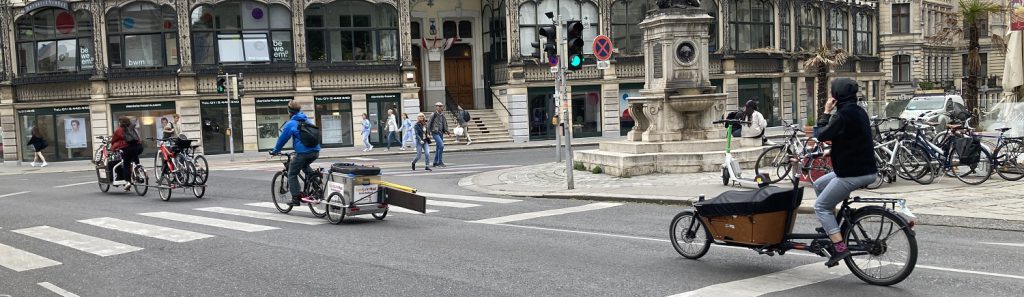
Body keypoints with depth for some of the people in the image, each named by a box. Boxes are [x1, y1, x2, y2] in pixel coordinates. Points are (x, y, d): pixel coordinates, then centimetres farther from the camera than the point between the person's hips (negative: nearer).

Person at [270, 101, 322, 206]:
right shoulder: (307, 120, 17)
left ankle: (296, 198, 5)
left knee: (292, 174, 10)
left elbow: (282, 139, 5)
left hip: (303, 152, -6)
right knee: (305, 166, 35)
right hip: (315, 151, 6)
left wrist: (275, 151, 21)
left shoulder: (290, 124, -1)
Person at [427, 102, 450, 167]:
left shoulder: (442, 115, 11)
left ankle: (435, 163, 19)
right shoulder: (433, 115, -9)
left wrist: (447, 131, 8)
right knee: (441, 145, -18)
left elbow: (445, 124, 19)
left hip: (441, 133, 7)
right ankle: (440, 161, -13)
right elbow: (429, 124, -8)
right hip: (435, 133, -7)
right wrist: (428, 133, -11)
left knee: (438, 148, 10)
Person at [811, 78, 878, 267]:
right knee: (819, 185, 24)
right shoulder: (859, 111, 12)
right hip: (865, 168, 10)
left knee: (821, 206, -2)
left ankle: (839, 247, -10)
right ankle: (831, 227, 29)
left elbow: (821, 135, -14)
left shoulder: (843, 115, -19)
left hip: (853, 173, -10)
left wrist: (826, 112, -5)